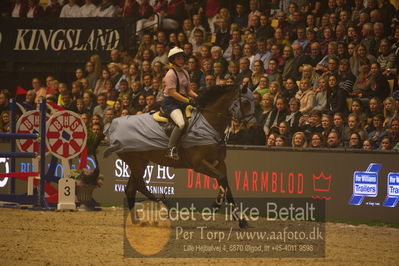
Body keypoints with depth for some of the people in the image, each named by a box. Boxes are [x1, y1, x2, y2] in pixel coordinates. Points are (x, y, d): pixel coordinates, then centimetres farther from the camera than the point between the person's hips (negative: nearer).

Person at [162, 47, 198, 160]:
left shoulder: (184, 72, 16)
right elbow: (172, 92, -17)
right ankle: (171, 149, -28)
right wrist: (187, 100, -23)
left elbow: (188, 90, 20)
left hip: (182, 102, 9)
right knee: (181, 123, -32)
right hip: (170, 102, -9)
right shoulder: (171, 74, -10)